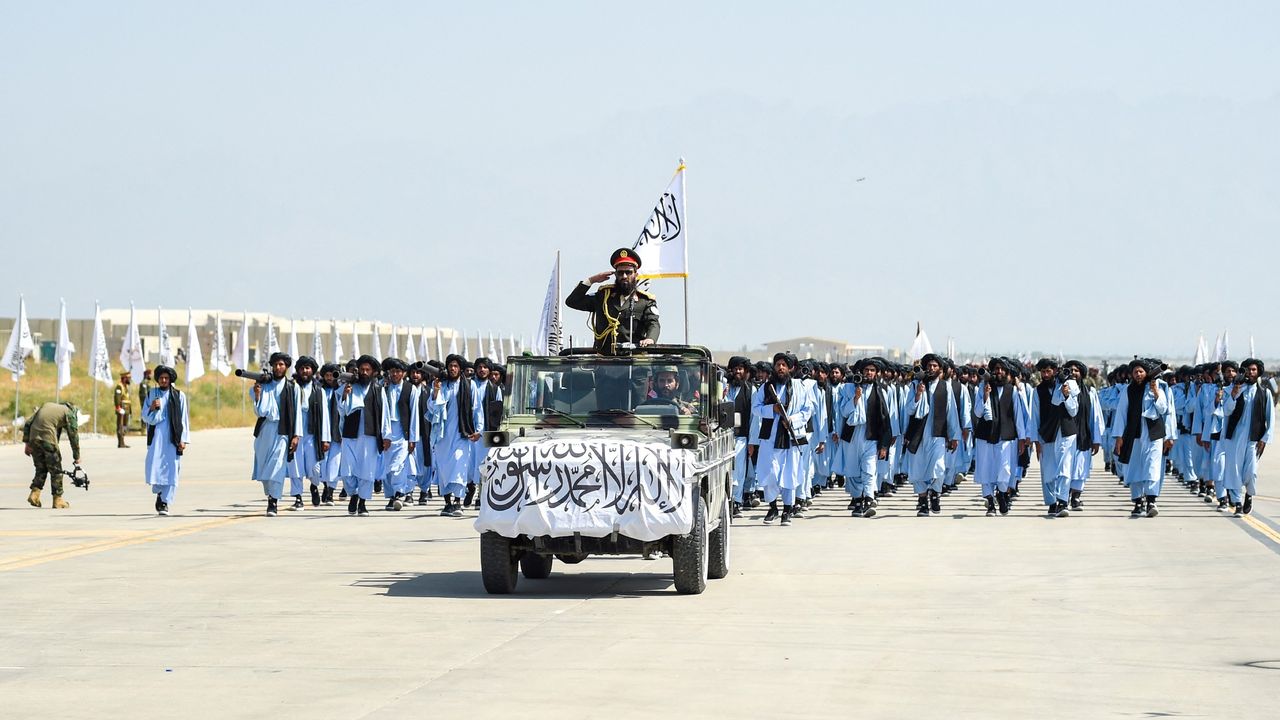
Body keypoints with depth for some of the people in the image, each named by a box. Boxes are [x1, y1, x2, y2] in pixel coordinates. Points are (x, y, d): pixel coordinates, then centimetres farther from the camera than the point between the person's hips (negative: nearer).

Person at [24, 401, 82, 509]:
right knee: (56, 470, 7)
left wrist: (27, 443, 15)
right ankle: (58, 500, 9)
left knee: (41, 468, 18)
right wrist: (77, 457, 17)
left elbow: (28, 424, 19)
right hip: (48, 439, -5)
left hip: (33, 438, 5)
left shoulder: (47, 406, 27)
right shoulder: (69, 413, 11)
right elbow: (73, 436, 9)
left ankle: (34, 494, 5)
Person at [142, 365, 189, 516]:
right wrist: (152, 408, -14)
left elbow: (184, 419, 4)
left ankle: (165, 502, 1)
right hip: (156, 438, 1)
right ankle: (159, 492, 20)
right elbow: (145, 417, 7)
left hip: (172, 439, -1)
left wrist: (183, 440, -3)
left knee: (171, 471, -5)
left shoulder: (179, 396, 5)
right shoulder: (151, 394, 9)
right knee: (154, 468, -7)